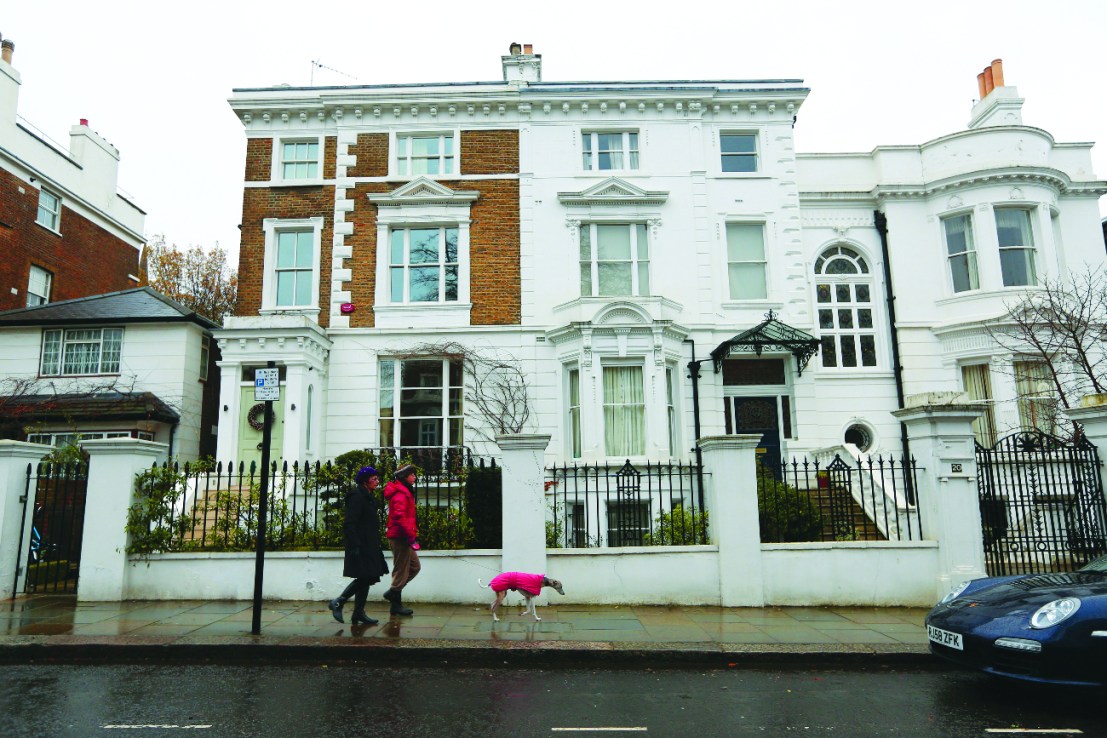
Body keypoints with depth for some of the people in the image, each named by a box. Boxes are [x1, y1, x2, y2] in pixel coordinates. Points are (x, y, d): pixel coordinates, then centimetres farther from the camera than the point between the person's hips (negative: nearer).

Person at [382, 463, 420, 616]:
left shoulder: (404, 492, 17)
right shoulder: (400, 494, -15)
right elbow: (400, 517, -25)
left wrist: (413, 532, 14)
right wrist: (411, 537, -24)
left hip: (401, 537, 10)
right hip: (400, 537, -10)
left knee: (414, 566, 15)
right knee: (401, 570, -2)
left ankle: (393, 593, 18)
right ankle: (396, 605, 8)